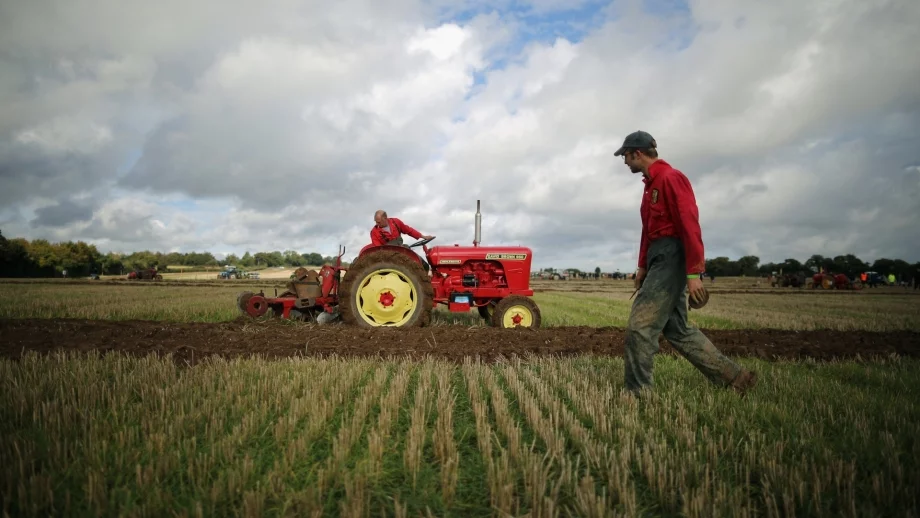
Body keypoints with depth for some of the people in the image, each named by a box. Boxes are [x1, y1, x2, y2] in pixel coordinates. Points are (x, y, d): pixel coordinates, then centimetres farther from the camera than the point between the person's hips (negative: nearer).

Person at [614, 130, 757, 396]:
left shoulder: (670, 177, -10)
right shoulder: (651, 183, 20)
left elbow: (689, 225, -17)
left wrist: (693, 272, -22)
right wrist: (643, 266, 20)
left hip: (671, 260, -10)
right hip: (659, 261, 10)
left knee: (640, 325, -12)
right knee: (677, 328, 12)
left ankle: (637, 393, -4)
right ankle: (733, 376, 20)